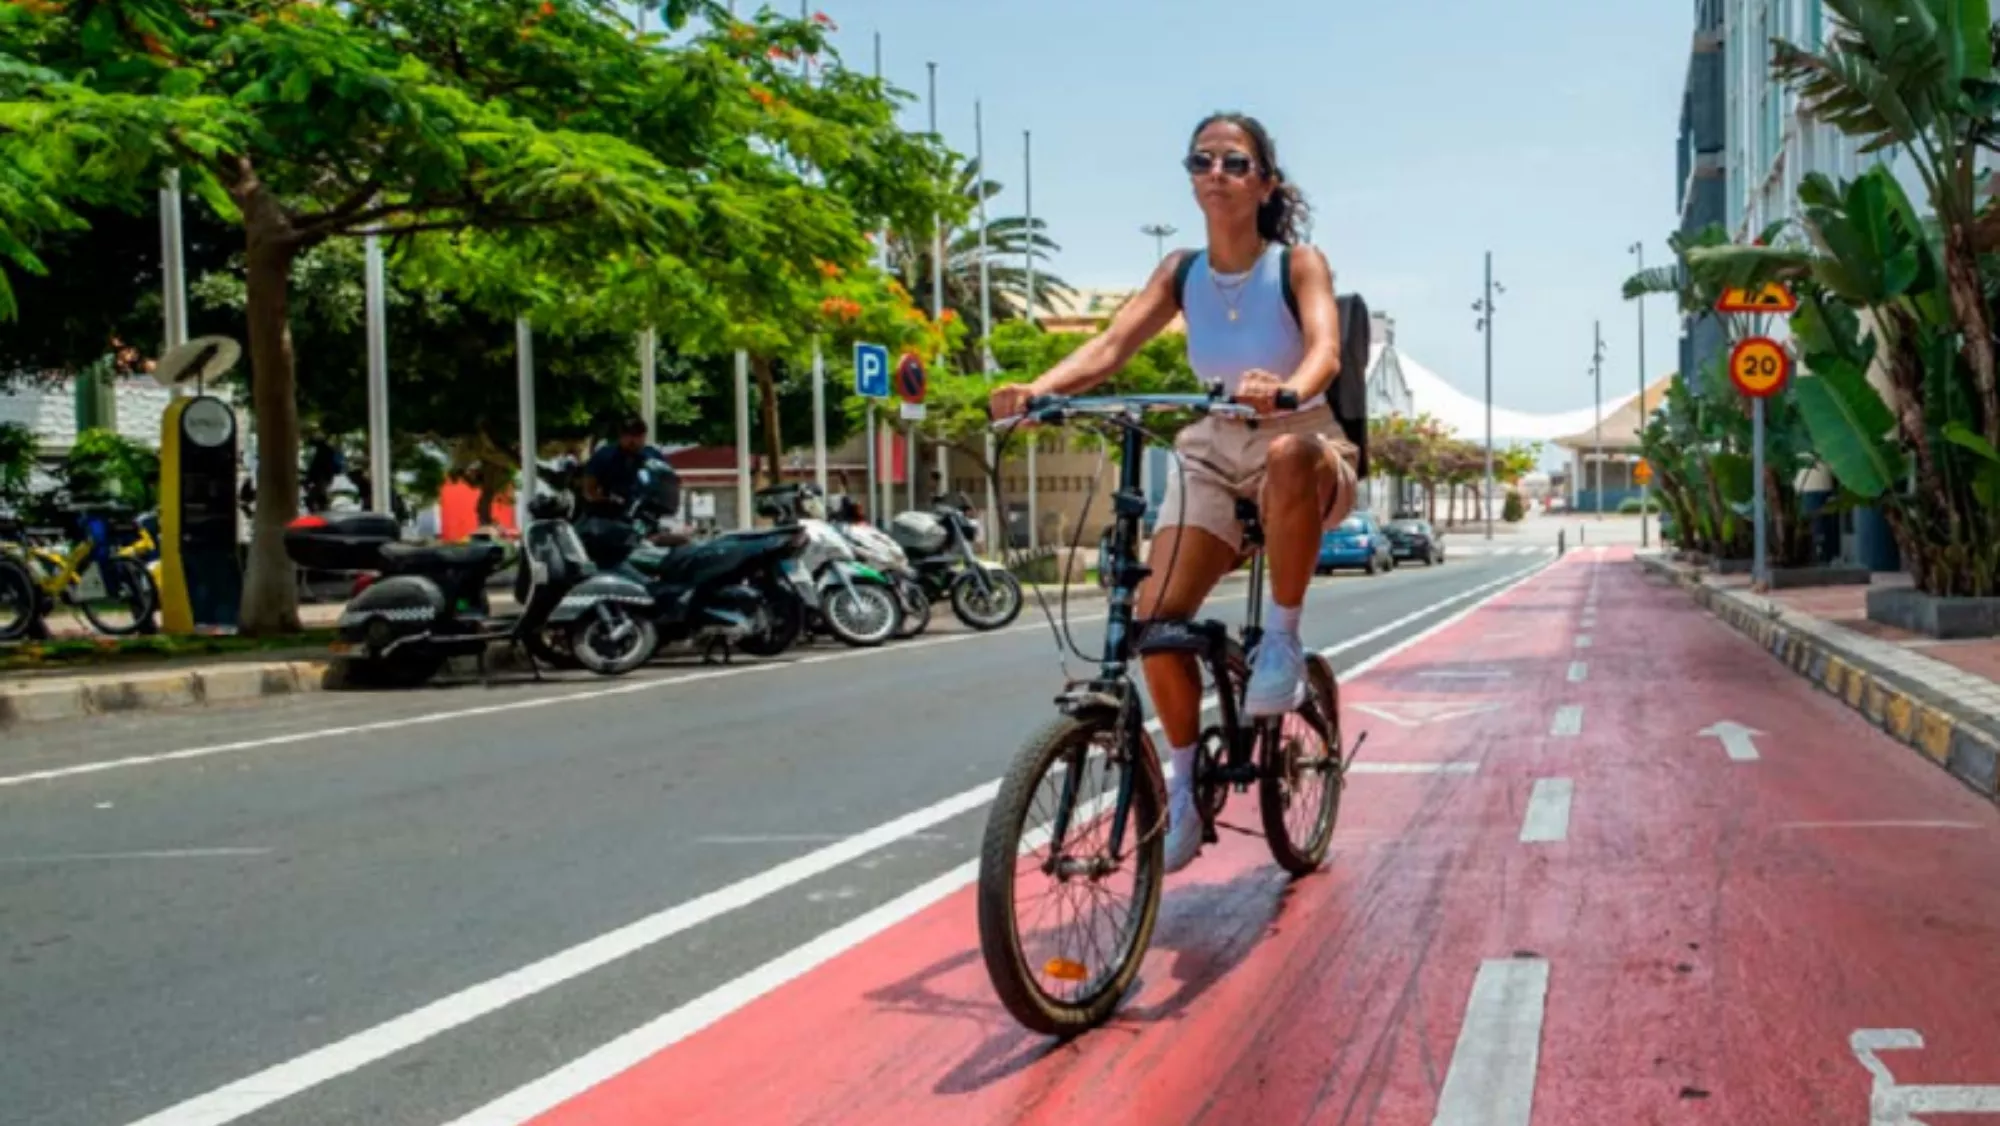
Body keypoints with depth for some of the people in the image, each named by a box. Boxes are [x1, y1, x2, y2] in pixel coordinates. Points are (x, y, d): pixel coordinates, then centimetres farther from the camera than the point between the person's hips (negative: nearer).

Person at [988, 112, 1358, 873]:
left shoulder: (1298, 265, -10)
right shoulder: (1182, 272, 0)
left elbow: (1325, 348, -28)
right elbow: (1111, 345, -13)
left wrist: (1287, 390, -53)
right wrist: (1037, 389, -33)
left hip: (1307, 453, -4)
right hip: (1214, 455, 4)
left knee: (1289, 453, -42)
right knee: (1156, 614, -16)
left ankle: (1282, 639, -23)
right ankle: (1185, 787, 3)